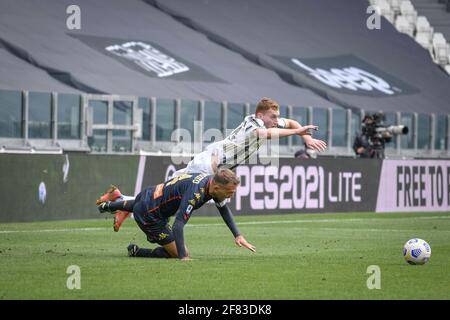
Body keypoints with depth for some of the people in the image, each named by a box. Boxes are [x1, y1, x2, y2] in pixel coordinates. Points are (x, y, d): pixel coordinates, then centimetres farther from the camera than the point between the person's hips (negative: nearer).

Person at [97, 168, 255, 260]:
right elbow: (178, 225, -42)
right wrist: (183, 258, -44)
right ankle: (136, 252, 6)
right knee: (178, 253, -8)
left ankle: (109, 206, 69)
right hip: (149, 216, -9)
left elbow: (224, 208, 8)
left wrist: (238, 235, 1)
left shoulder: (214, 182, -11)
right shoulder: (195, 193, -38)